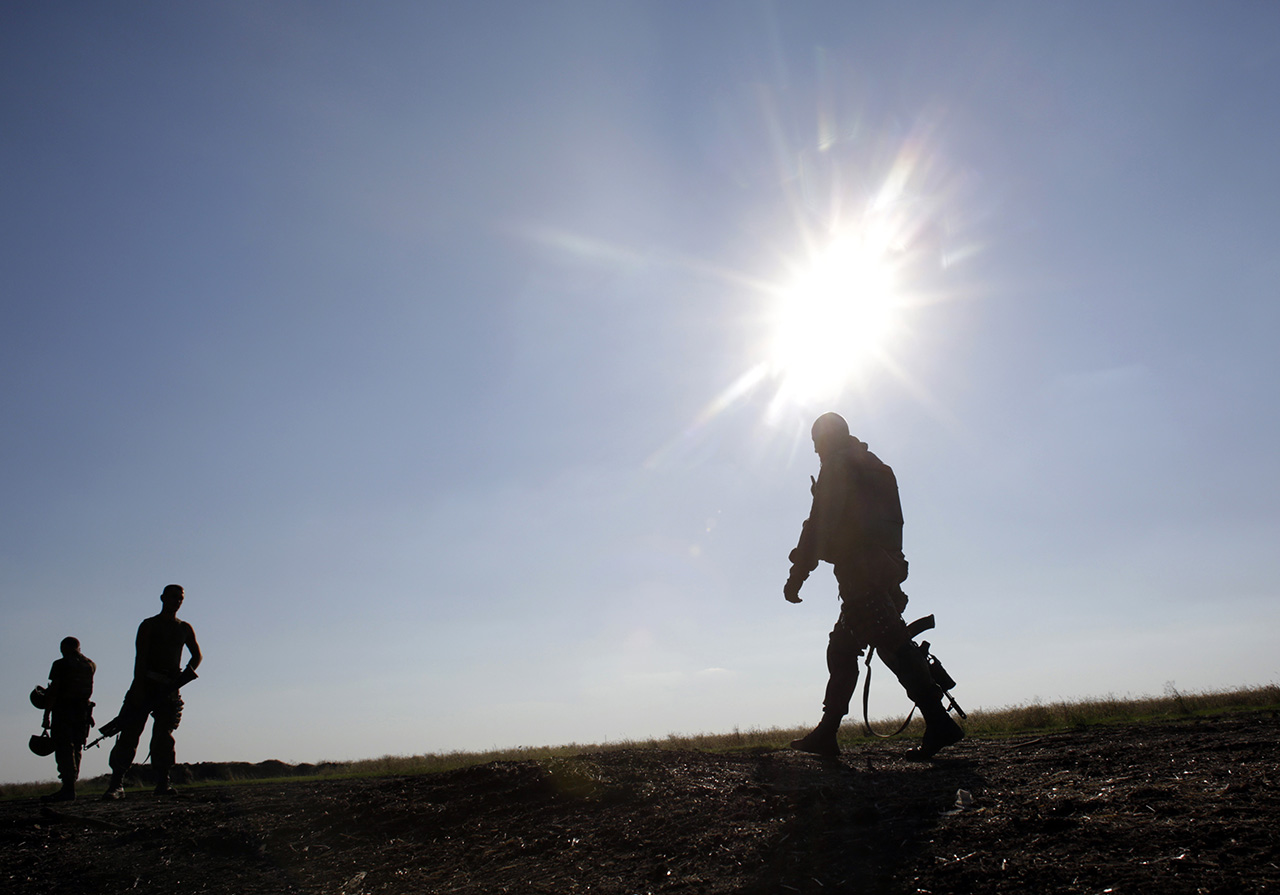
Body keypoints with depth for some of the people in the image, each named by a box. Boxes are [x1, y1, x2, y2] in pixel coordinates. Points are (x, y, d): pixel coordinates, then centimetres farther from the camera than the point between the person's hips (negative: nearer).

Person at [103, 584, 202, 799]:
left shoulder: (185, 629, 15)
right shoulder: (149, 625, 5)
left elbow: (197, 655, 22)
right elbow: (141, 657, -5)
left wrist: (188, 672, 0)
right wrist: (138, 688, -16)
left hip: (170, 687, 2)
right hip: (146, 683, -2)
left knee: (164, 735, -3)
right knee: (129, 733, -6)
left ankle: (163, 782, 0)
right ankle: (116, 784, -4)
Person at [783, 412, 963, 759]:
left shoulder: (837, 467, -3)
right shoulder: (873, 467, 25)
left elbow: (820, 523, -13)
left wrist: (797, 574, -12)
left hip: (861, 571, -10)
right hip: (885, 570, 10)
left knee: (893, 645, -14)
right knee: (841, 649, 14)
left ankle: (939, 723, -18)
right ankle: (826, 734, 17)